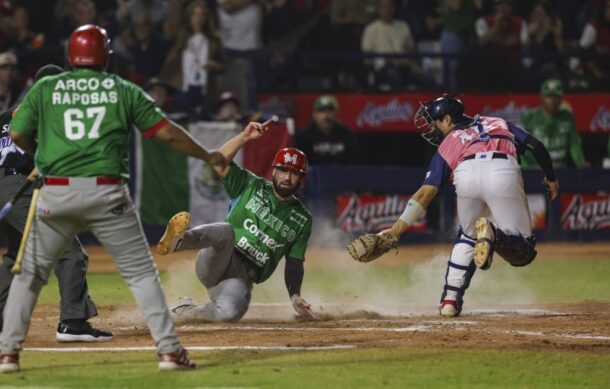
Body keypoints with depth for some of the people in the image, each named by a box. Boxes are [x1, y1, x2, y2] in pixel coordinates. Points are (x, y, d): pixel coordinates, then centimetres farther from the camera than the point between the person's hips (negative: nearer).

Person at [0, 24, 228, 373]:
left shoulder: (45, 89, 7)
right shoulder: (124, 91, 6)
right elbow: (167, 132, 5)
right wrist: (207, 156, 18)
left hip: (57, 194, 1)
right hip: (107, 195, -1)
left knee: (30, 273, 14)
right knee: (141, 272, 8)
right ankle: (169, 349, 0)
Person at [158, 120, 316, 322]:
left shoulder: (303, 220, 13)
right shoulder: (251, 186, 9)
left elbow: (294, 264, 14)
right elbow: (219, 163, -7)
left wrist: (295, 296, -2)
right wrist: (244, 137, -19)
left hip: (242, 278, 1)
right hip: (213, 264, -1)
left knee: (231, 311, -34)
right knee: (226, 230, -36)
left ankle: (186, 312, -6)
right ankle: (176, 240, -62)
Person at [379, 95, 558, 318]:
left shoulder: (448, 144, 30)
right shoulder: (500, 124, 38)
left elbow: (425, 192, 20)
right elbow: (536, 145, 22)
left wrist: (396, 230, 18)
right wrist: (551, 179, 35)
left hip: (466, 175, 1)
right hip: (504, 171, -1)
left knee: (467, 236, 29)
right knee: (522, 251, 8)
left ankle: (450, 299, 17)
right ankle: (493, 235, -24)